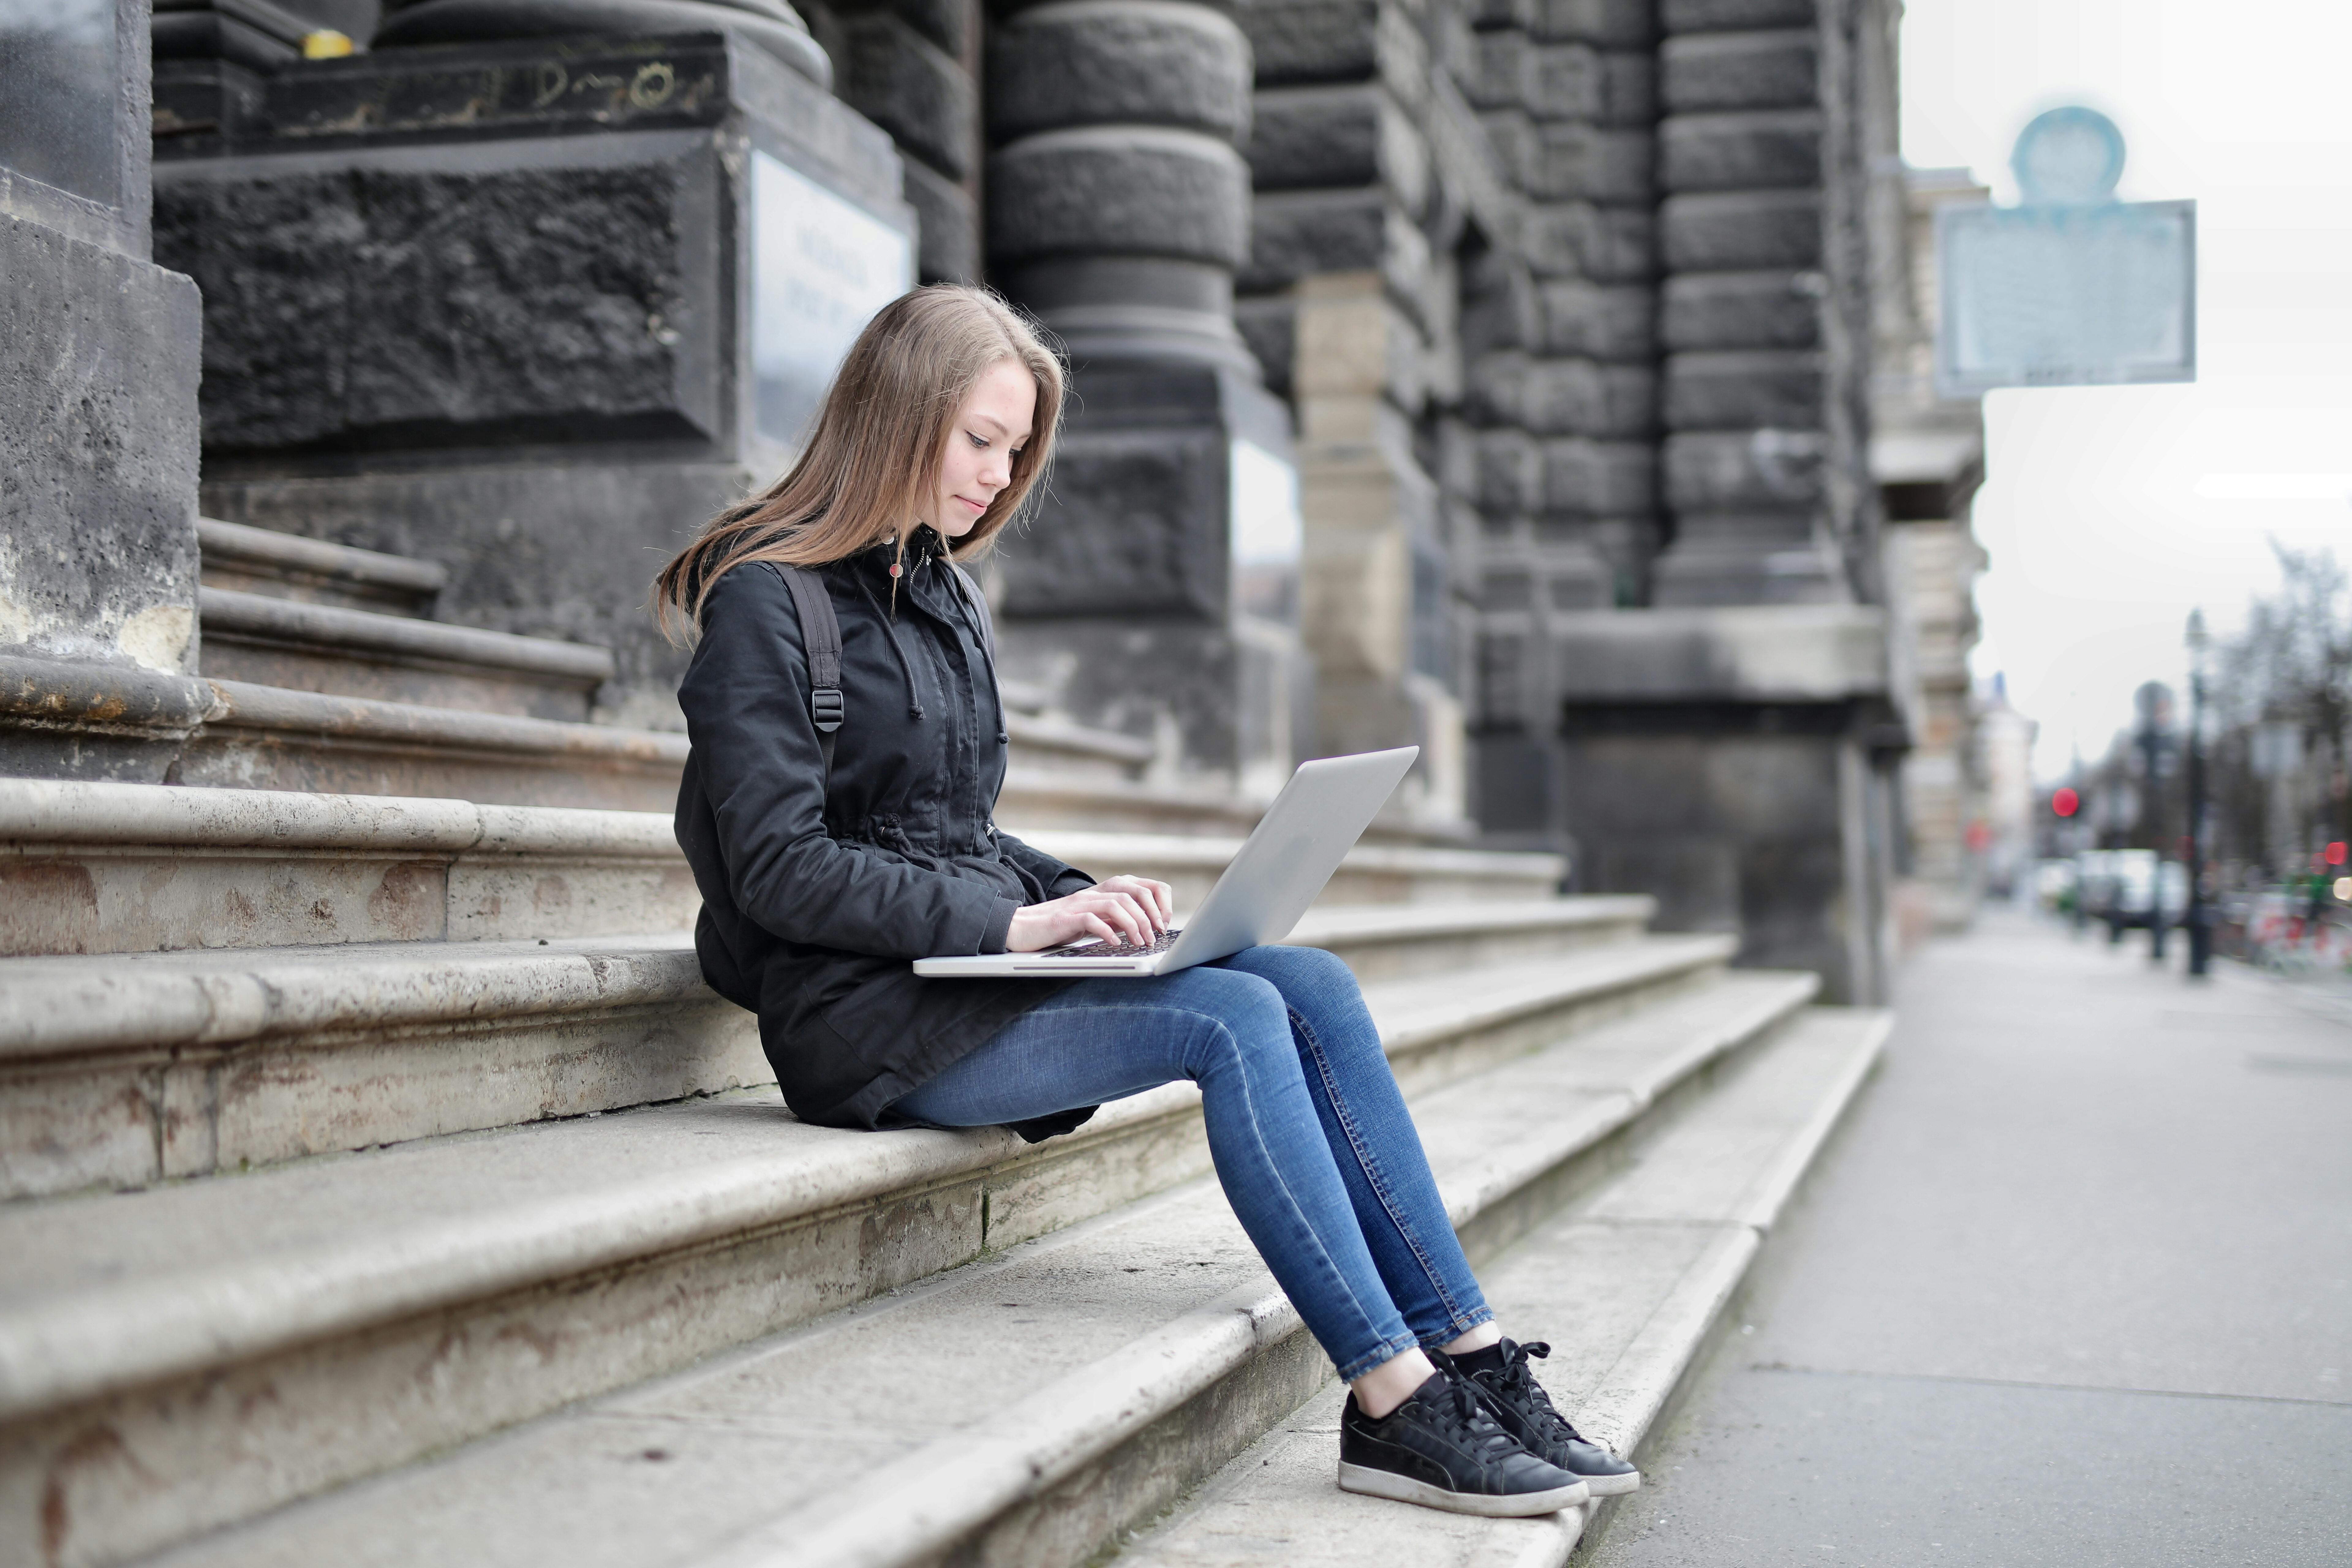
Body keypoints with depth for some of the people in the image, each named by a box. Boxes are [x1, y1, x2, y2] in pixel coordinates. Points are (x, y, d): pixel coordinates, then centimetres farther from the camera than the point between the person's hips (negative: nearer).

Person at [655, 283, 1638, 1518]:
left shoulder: (943, 596, 19)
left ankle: (1472, 1361, -15)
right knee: (1234, 1020, -25)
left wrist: (1078, 897, 3)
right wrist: (1016, 921, -20)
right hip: (863, 1020, -7)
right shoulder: (765, 602, -6)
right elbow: (783, 872, -15)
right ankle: (1394, 1403, -23)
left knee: (1314, 987, -13)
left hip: (970, 968, 8)